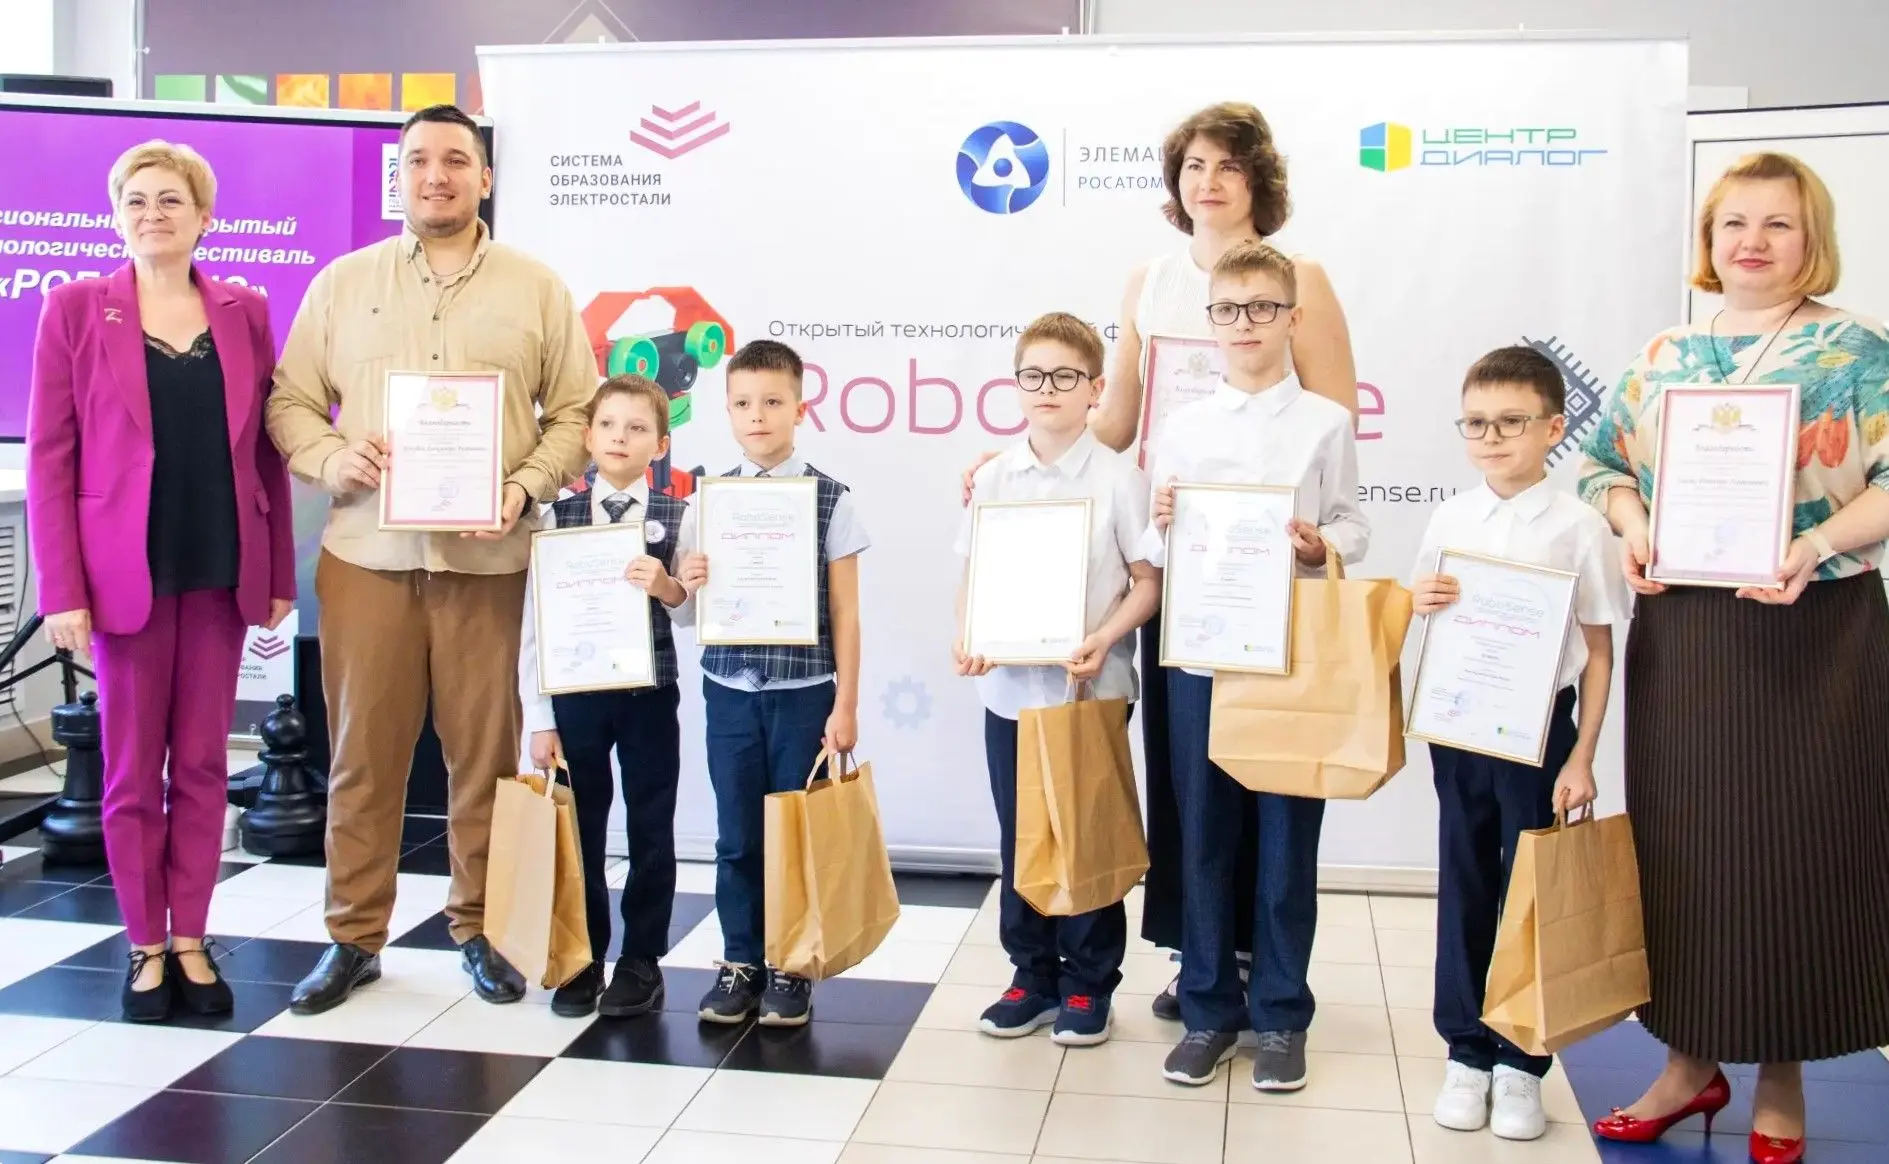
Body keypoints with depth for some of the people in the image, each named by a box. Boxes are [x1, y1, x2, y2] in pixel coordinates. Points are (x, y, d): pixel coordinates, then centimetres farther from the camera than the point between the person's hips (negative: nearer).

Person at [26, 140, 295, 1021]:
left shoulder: (244, 312, 7)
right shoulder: (75, 309, 0)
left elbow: (266, 451, 8)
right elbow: (49, 457, -3)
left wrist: (280, 574, 4)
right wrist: (62, 589, -10)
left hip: (221, 573, 2)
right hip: (125, 572, -2)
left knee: (203, 763, 8)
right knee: (132, 770, 6)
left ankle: (191, 941, 19)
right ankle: (146, 948, 18)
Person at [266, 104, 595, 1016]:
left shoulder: (537, 289, 8)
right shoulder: (343, 283, 10)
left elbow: (576, 414, 6)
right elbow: (290, 400, 11)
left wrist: (526, 488, -10)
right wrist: (328, 457, -10)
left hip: (489, 556, -1)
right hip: (365, 551, 1)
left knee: (485, 750, 4)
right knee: (363, 750, 4)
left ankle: (480, 930, 19)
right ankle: (355, 937, 17)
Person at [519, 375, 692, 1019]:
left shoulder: (676, 519, 0)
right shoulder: (557, 516, 1)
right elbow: (534, 623, 0)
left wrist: (667, 589, -23)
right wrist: (539, 719, -3)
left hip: (650, 692, -1)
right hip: (576, 693, 1)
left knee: (650, 827, 7)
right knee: (579, 827, 9)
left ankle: (642, 961, 19)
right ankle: (583, 960, 22)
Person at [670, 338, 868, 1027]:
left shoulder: (831, 499, -3)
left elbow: (845, 610, -2)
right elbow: (692, 609, 11)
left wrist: (845, 705, -5)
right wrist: (689, 583, -13)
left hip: (804, 690, -2)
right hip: (728, 688, 3)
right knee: (736, 834, 8)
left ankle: (791, 969, 18)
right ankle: (740, 963, 21)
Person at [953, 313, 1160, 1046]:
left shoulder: (1118, 478, -6)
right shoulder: (994, 478, 4)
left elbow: (1148, 581, -5)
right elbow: (973, 573, 9)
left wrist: (1105, 639, -19)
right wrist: (967, 637, -8)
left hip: (1092, 688, -3)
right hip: (1009, 686, 3)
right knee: (1020, 839, 11)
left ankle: (1088, 985, 20)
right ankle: (1033, 976, 25)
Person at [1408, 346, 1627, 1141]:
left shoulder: (1579, 528, -7)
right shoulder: (1451, 519, 3)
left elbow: (1599, 651, -5)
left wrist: (1581, 759, -8)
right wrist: (1420, 601, -10)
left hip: (1538, 727, -3)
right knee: (1464, 887, 10)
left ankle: (1522, 1063, 18)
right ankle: (1467, 1052, 22)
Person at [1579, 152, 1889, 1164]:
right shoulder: (1664, 354, 11)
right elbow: (1608, 462, 14)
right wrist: (1631, 528, -5)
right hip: (1681, 632, 4)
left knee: (1796, 845, 3)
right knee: (1682, 842, 8)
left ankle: (1781, 1078, 18)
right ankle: (1691, 1059, 22)